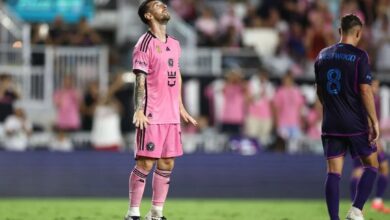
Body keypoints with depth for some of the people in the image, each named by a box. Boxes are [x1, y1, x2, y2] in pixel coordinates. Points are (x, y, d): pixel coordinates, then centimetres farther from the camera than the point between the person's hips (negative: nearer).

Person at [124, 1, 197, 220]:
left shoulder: (174, 44, 15)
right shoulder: (145, 44, -7)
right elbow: (140, 80, -12)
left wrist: (181, 107, 21)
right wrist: (139, 110, -20)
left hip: (172, 115, 7)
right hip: (152, 116, -7)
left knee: (167, 164, 6)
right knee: (145, 163, -8)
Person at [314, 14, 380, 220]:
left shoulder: (323, 56, 8)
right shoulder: (359, 56, -9)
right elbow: (365, 90, -14)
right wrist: (375, 122, -9)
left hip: (331, 125, 4)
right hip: (356, 124, -4)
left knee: (333, 172, 4)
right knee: (371, 166, 11)